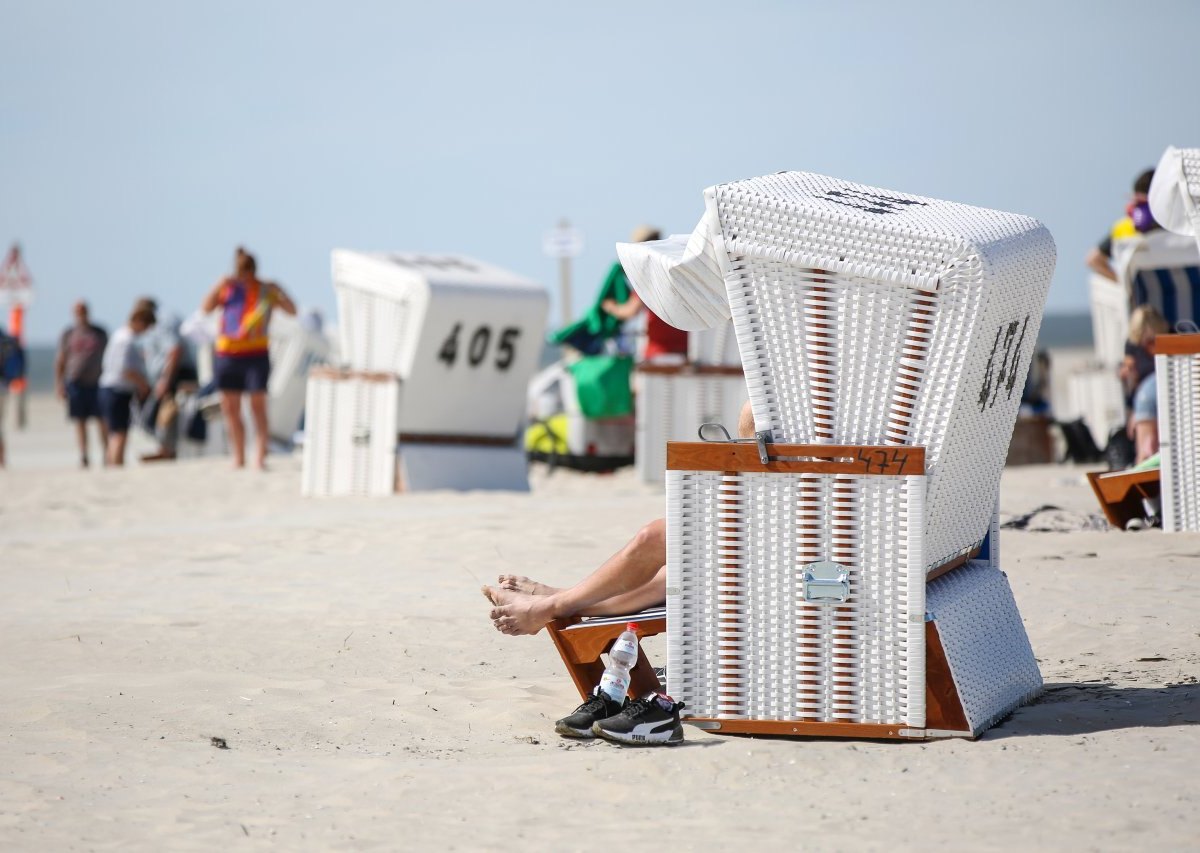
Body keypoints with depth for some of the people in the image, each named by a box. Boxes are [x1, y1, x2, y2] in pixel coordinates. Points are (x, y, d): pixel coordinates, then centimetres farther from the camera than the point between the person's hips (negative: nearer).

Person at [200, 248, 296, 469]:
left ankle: (260, 457, -9)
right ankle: (238, 457, 14)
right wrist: (219, 287, -10)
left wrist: (279, 293, -20)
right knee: (230, 408, 6)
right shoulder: (228, 289, 9)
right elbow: (206, 308, 2)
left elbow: (291, 310, -3)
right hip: (226, 354, 3)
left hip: (256, 354, -3)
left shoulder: (266, 290, 2)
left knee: (258, 405, -8)